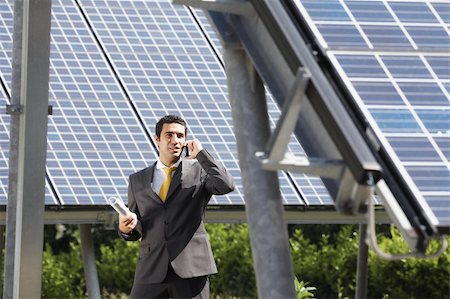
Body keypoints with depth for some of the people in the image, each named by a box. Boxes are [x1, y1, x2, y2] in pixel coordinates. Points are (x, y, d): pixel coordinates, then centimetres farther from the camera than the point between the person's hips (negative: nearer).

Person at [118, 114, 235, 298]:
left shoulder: (199, 170, 8)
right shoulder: (137, 180, 16)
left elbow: (226, 185, -13)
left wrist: (200, 154, -6)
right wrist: (125, 228, -5)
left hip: (190, 267, -2)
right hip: (152, 268, 2)